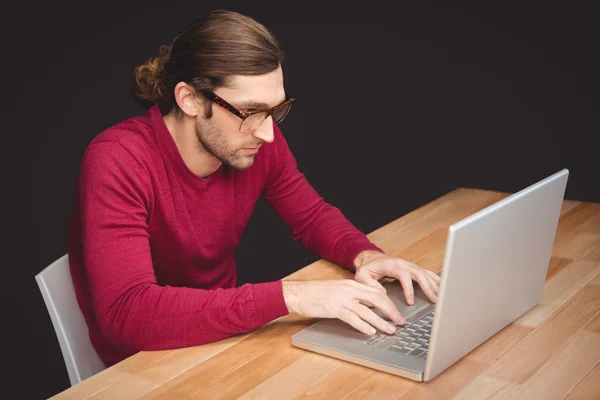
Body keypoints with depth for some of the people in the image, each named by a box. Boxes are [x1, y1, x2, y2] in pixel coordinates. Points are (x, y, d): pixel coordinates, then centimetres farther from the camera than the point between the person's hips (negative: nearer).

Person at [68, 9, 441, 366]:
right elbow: (127, 314, -34)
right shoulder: (119, 162, -25)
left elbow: (314, 215, 6)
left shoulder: (259, 143, -9)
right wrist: (289, 295, -38)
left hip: (225, 339, 5)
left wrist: (365, 256, -15)